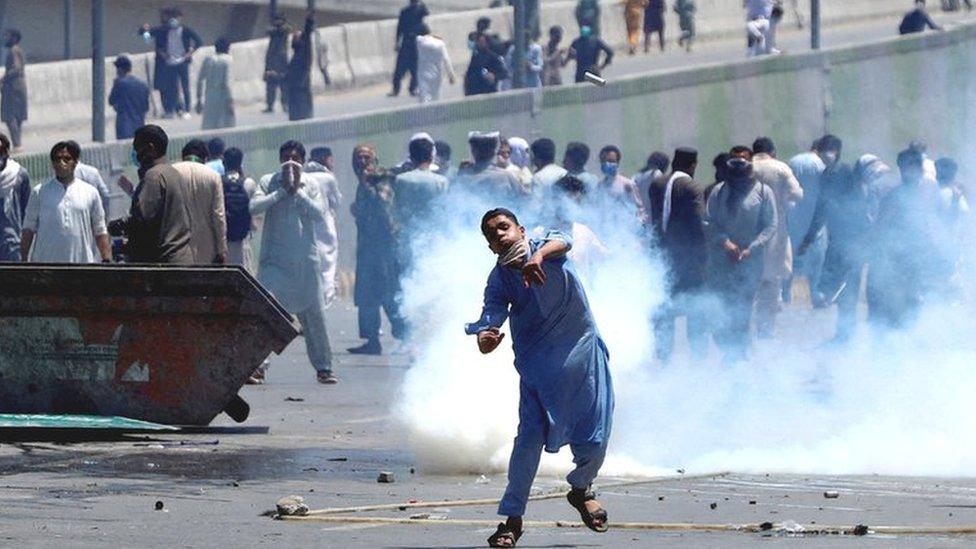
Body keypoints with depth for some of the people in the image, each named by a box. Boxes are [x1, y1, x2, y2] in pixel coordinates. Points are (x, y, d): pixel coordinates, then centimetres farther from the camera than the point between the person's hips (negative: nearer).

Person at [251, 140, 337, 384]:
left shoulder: (312, 185, 5)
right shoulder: (268, 183, 2)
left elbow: (320, 213, -9)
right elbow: (254, 207, -13)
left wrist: (297, 191, -13)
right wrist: (282, 191, -15)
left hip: (305, 260, 1)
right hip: (274, 261, -1)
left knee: (314, 313, 5)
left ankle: (324, 367, 15)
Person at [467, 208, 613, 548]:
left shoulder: (545, 247, -7)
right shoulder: (499, 280, -5)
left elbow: (563, 242, -30)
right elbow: (491, 315, -18)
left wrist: (538, 256, -54)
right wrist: (484, 337, -44)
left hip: (584, 353, 0)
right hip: (539, 364, 0)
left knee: (595, 441, 2)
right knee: (531, 436, -15)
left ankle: (581, 489, 33)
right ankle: (512, 519, -8)